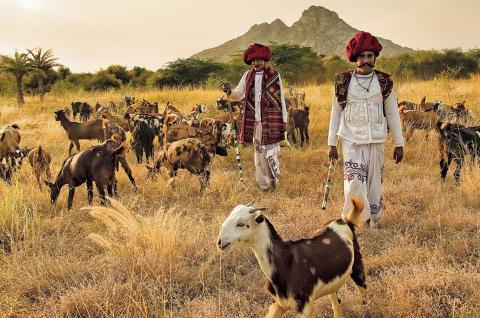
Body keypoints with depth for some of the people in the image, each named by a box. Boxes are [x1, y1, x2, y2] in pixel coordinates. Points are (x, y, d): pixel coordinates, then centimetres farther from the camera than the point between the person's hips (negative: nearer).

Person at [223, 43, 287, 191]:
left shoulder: (274, 75, -2)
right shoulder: (247, 76, 8)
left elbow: (281, 99, 0)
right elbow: (238, 94, 12)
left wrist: (284, 120, -2)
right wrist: (229, 92, -11)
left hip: (270, 120, -4)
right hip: (254, 121, 4)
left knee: (269, 150, -9)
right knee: (258, 151, 9)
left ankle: (274, 181, 4)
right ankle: (263, 184, 17)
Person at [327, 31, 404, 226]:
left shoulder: (384, 82, 5)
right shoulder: (343, 82, 2)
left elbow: (392, 114, 8)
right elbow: (335, 113, 7)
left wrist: (399, 144, 6)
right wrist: (331, 144, 5)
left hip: (377, 140, 1)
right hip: (351, 140, -1)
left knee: (374, 181, 5)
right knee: (354, 181, -12)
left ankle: (373, 220, 21)